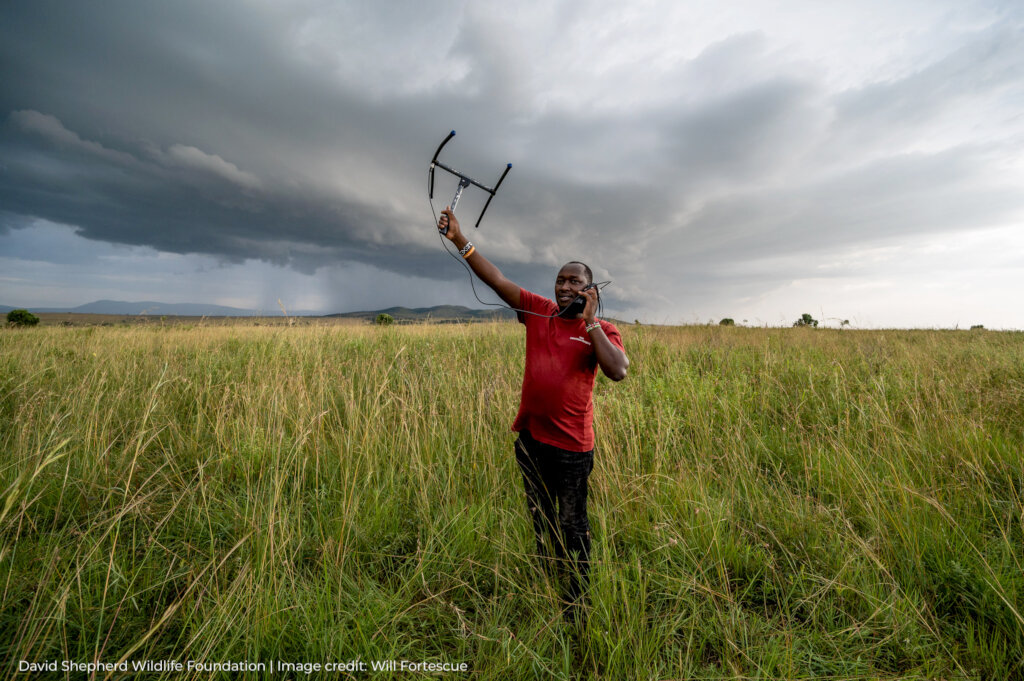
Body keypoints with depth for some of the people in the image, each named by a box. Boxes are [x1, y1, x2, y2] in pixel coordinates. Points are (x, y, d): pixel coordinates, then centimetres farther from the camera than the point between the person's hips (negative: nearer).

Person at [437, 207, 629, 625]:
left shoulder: (602, 331, -6)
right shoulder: (539, 312, 1)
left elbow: (618, 371, -24)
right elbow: (497, 280, -3)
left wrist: (590, 322, -22)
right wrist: (460, 240, -9)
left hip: (571, 447, -4)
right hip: (530, 438, 4)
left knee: (571, 527, 11)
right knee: (541, 521, 23)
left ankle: (576, 603, 33)